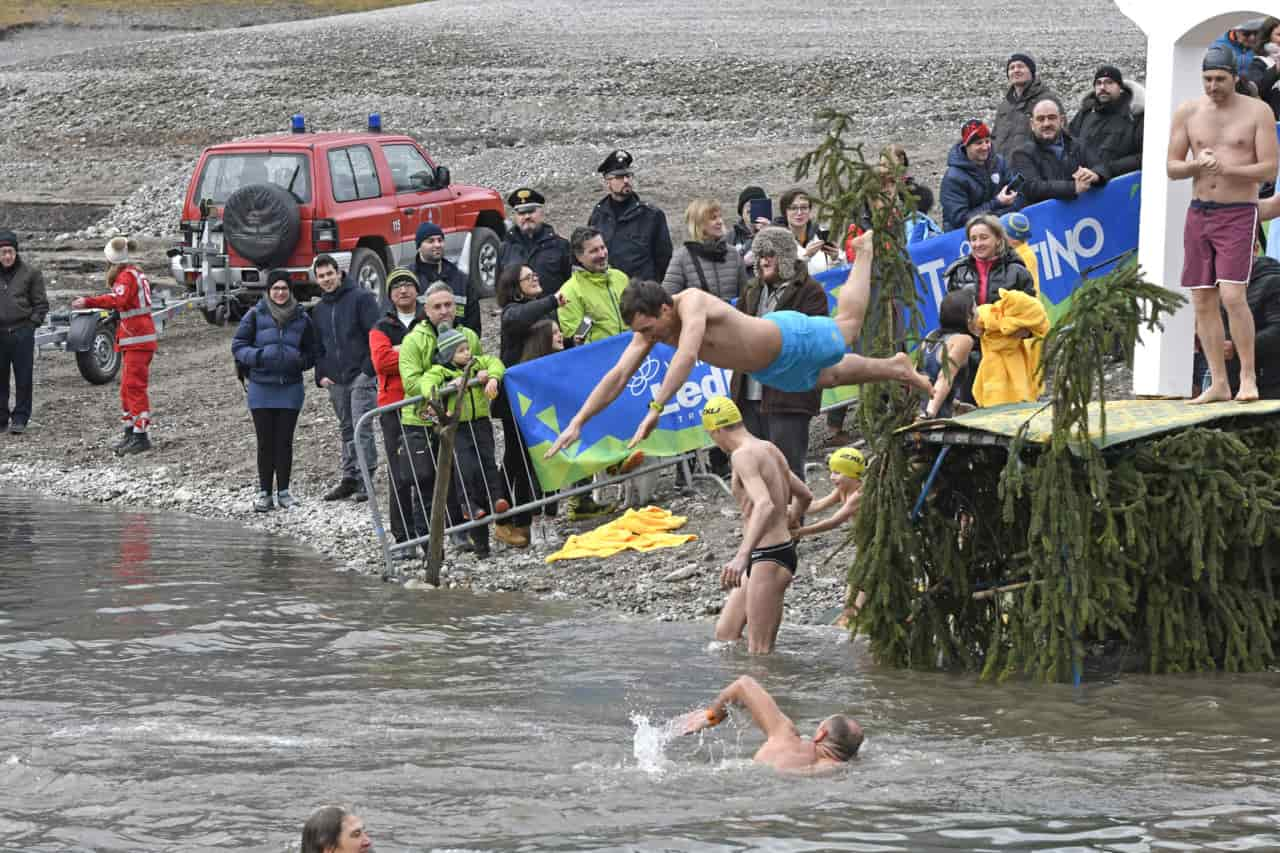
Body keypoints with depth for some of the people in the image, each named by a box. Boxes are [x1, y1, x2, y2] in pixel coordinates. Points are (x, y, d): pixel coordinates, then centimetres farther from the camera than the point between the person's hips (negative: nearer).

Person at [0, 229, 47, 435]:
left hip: (22, 332, -2)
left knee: (23, 378, 0)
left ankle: (20, 418, 6)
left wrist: (32, 323, -6)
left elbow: (41, 303, 4)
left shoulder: (29, 273, 1)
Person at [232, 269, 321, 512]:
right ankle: (264, 492, 7)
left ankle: (284, 491, 13)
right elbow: (238, 346, 2)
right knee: (265, 441, 1)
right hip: (261, 388, -1)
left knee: (285, 441, 4)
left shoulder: (302, 318, 6)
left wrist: (301, 361, -5)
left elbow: (313, 352, 16)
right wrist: (257, 356, -17)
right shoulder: (256, 315, 0)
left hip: (290, 387, 1)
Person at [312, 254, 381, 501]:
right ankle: (349, 479, 15)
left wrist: (368, 369, -14)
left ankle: (365, 480, -10)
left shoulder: (361, 298, -3)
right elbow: (317, 346, 23)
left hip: (361, 376, -6)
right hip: (335, 381, 6)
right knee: (346, 431, 11)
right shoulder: (318, 310, 17)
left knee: (362, 430, -10)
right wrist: (321, 375, 8)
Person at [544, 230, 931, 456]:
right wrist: (577, 423, -30)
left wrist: (655, 410, -68)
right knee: (831, 376, 31)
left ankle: (863, 251, 50)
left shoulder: (692, 304, -44)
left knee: (846, 328, 25)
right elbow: (618, 375, -22)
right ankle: (895, 368, 57)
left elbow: (686, 356, -59)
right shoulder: (650, 325, -22)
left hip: (790, 339, -6)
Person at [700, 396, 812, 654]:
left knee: (760, 649, -8)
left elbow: (765, 505, -33)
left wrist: (742, 556, -44)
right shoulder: (770, 450, 12)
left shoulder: (743, 456, -17)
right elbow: (805, 495, 25)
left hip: (768, 557, -10)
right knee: (725, 633, 12)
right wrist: (787, 521, 47)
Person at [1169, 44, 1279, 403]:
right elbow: (1172, 168, 8)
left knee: (1232, 296, -17)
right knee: (1203, 302, 2)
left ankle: (1248, 377, -6)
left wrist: (1227, 170, -21)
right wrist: (1197, 164, -14)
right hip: (1199, 213, 4)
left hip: (1239, 214, -4)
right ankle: (1219, 383, 8)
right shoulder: (1187, 113, 6)